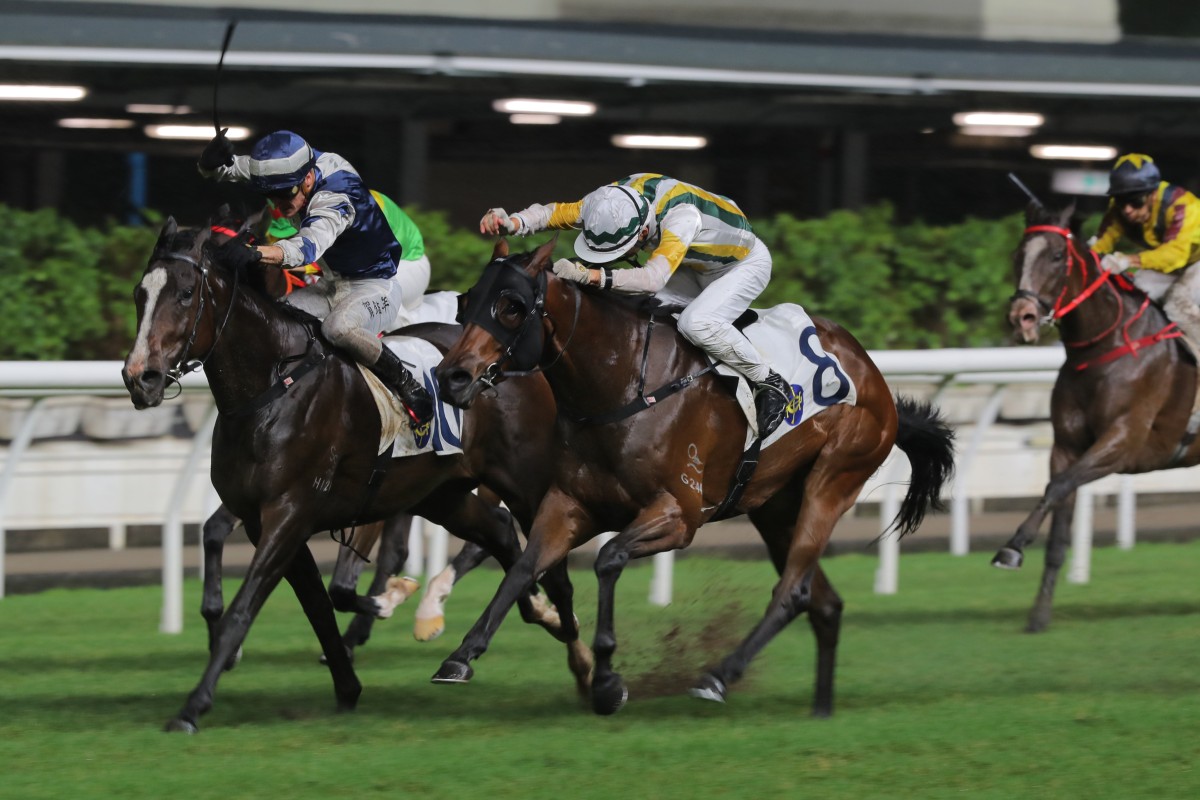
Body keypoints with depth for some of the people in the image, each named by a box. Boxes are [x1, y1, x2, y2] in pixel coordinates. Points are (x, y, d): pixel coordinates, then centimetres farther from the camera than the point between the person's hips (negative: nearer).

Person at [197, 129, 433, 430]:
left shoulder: (336, 199, -32)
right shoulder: (294, 166, -9)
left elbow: (308, 247, -50)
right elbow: (226, 168, -2)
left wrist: (255, 253, -68)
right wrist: (213, 162, -28)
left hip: (380, 284, -8)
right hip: (336, 283, 8)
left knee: (338, 326, -37)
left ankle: (408, 385, -17)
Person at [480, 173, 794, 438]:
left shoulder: (681, 215, -44)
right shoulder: (614, 201, -23)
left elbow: (653, 279, -54)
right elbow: (559, 213, -19)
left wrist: (590, 275, -64)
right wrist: (513, 222, -38)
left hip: (746, 263, -7)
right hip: (698, 268, 7)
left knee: (697, 323, -29)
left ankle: (771, 385, -11)